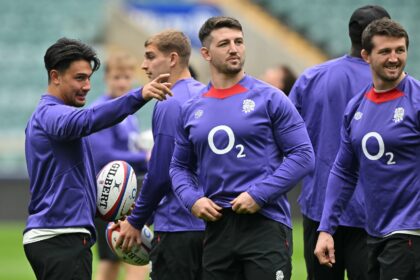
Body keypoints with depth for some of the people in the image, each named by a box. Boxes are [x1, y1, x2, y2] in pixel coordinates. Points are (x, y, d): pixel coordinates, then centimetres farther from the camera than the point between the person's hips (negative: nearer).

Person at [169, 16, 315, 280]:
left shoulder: (269, 98, -2)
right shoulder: (192, 110, 11)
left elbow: (302, 155, -5)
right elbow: (180, 166, 19)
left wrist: (259, 195, -14)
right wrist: (193, 199, -2)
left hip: (264, 223, -4)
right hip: (216, 226, 4)